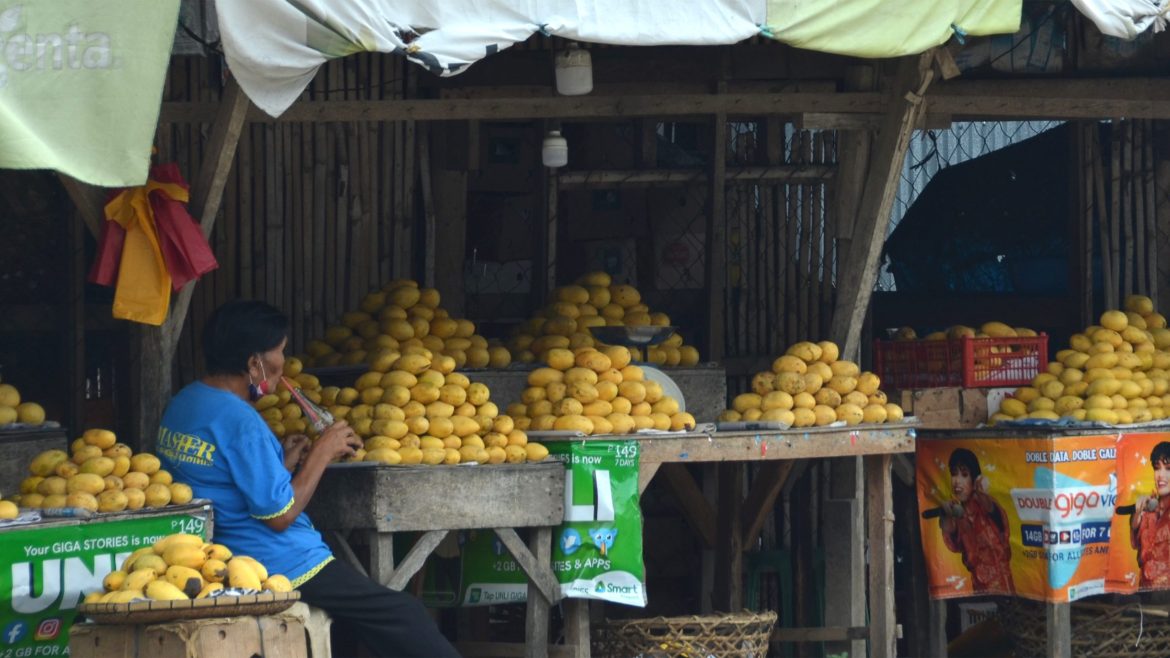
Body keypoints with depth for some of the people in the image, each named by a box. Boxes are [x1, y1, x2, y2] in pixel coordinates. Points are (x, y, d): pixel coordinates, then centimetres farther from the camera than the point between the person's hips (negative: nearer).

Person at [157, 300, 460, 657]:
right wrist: (322, 453, -7)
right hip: (279, 565, -10)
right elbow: (280, 515, -18)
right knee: (403, 616, -1)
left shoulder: (182, 404, 8)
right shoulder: (240, 421, -21)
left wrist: (281, 463, 12)